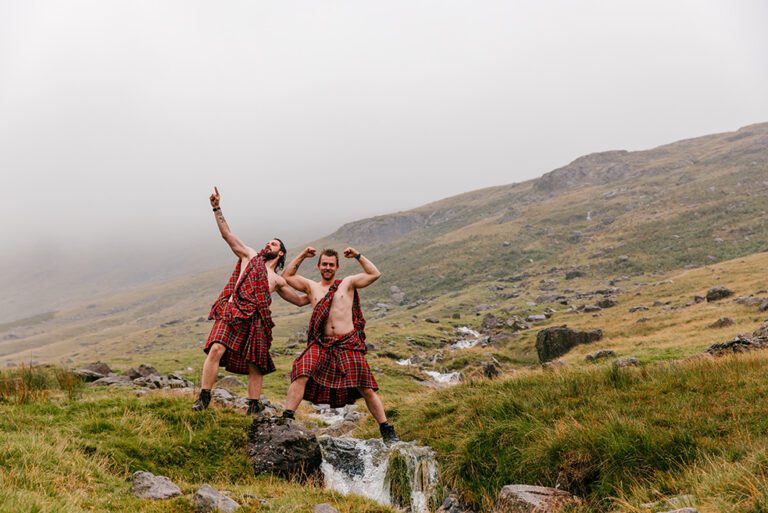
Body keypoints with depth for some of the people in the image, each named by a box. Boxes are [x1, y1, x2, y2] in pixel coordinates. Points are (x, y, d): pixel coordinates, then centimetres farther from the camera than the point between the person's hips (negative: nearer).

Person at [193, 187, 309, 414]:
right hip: (231, 313, -2)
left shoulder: (278, 280, 25)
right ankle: (204, 397, -13)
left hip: (255, 320, 3)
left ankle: (254, 406, 16)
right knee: (216, 349, -21)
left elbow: (300, 300, 32)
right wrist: (217, 209, 5)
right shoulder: (250, 256, 20)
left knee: (255, 366, 3)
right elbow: (227, 235, 13)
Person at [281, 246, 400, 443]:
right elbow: (287, 276, 17)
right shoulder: (311, 286, 15)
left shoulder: (347, 283, 10)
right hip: (321, 344, 1)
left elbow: (374, 274, 6)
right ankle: (287, 417, -19)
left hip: (348, 344, -1)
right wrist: (302, 256, 11)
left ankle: (386, 430, 10)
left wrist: (358, 256, 4)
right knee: (301, 373, -24)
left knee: (366, 389, 1)